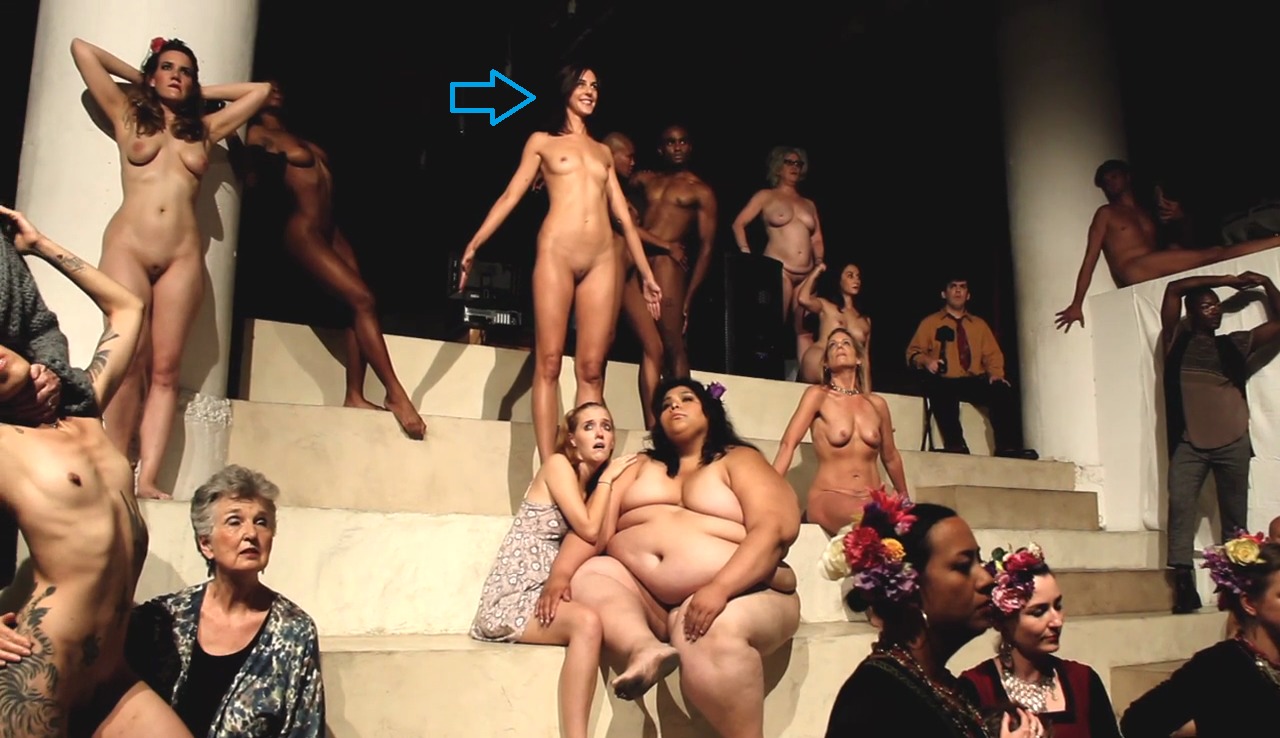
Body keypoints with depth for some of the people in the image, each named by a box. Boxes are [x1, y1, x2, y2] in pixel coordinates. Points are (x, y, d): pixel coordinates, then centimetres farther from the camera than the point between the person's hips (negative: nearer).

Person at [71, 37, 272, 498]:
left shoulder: (205, 129, 20)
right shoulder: (127, 115, 17)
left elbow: (260, 91, 26)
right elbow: (82, 49, 17)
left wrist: (202, 93, 27)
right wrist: (139, 79, 25)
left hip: (183, 258, 2)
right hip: (126, 246, -1)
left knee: (165, 369, -6)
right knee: (128, 362, -13)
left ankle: (147, 479, -11)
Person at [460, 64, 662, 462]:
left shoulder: (603, 152, 23)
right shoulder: (542, 141, 15)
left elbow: (623, 215, 21)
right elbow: (510, 197, 7)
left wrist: (647, 274, 18)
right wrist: (474, 244, -4)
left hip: (603, 260, 3)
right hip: (556, 253, -3)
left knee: (592, 368, -3)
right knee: (549, 362, -8)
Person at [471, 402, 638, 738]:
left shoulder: (592, 487, 19)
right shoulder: (558, 464, -4)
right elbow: (589, 530, -14)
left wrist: (610, 481, 4)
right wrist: (607, 478, -3)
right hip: (512, 597, -7)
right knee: (587, 622, -35)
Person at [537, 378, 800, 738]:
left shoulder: (739, 460, 6)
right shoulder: (640, 466, 21)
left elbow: (775, 529, -11)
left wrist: (719, 589, -26)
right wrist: (560, 574, -12)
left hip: (736, 595, -5)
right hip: (644, 598, 5)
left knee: (711, 632, -36)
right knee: (586, 573, -17)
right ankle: (645, 649, -40)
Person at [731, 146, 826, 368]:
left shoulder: (809, 204, 22)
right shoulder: (766, 196, 8)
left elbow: (817, 240, 21)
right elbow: (738, 224, 1)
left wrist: (819, 264, 6)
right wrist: (746, 254, -10)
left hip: (806, 275, 5)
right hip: (778, 270, -5)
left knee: (804, 329, 2)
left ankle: (809, 378, 2)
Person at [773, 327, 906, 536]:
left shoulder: (877, 404, 13)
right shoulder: (817, 395, 2)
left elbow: (891, 457, 26)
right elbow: (788, 444, -8)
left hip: (873, 501, 5)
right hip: (828, 498, -4)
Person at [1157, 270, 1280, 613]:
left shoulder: (1236, 344, 16)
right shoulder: (1177, 342, 10)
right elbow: (1174, 289, 4)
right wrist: (1226, 280, 10)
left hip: (1233, 442, 3)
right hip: (1189, 443, -3)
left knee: (1235, 515, 1)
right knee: (1180, 504, -18)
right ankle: (1182, 581, -23)